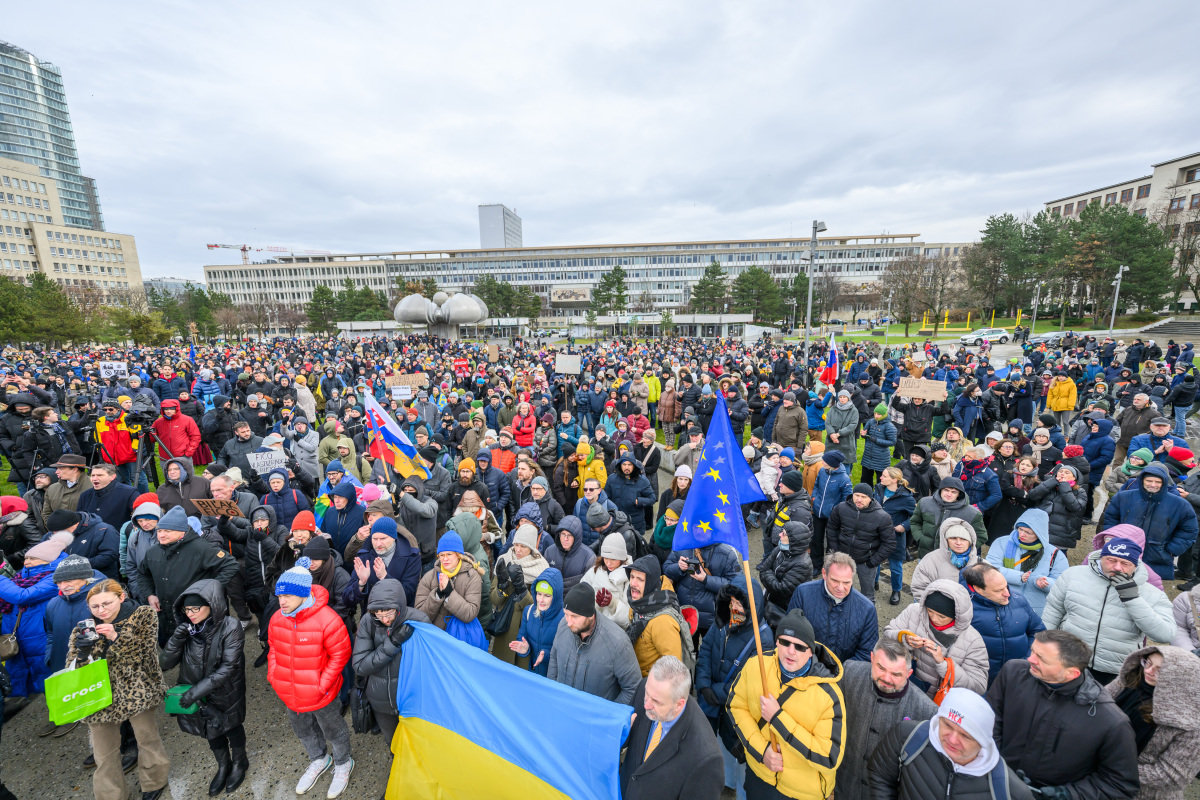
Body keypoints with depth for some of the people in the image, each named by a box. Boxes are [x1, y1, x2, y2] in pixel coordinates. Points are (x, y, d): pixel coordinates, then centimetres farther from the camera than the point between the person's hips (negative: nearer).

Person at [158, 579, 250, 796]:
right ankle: (223, 766, 52)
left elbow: (228, 667, -26)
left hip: (226, 695, -4)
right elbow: (165, 663, -10)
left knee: (231, 726, 19)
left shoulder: (230, 628, -27)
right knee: (211, 729, 24)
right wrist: (177, 638, -24)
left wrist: (198, 690, -29)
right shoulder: (187, 629, -12)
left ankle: (239, 763, 48)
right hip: (196, 696, 4)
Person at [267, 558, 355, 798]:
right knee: (302, 729, 29)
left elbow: (340, 654, -22)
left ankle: (343, 764, 46)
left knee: (333, 730, 17)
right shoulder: (277, 619, -11)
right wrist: (273, 675, -1)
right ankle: (319, 760, 57)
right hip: (290, 694, 6)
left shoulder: (326, 619, -31)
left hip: (319, 695, -6)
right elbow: (274, 649, 8)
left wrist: (323, 685, -21)